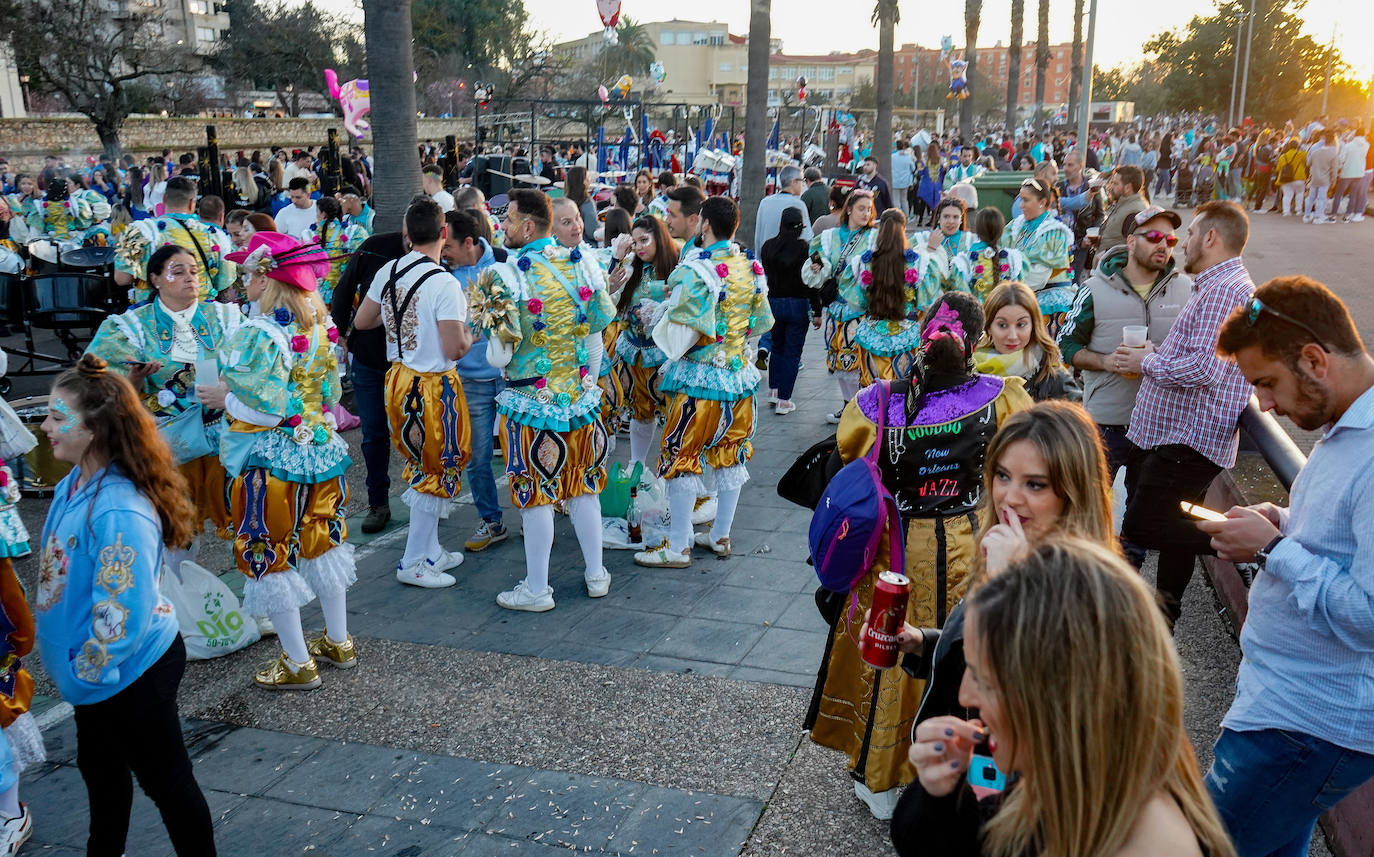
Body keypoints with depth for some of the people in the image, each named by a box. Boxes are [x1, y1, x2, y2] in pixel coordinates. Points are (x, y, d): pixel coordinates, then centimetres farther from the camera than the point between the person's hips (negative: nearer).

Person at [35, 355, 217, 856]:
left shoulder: (119, 510, -32)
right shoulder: (75, 483, -2)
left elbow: (124, 609, -29)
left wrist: (89, 670, -17)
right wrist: (72, 663, 15)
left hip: (131, 670, -10)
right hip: (95, 667, 10)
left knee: (165, 778, 9)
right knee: (100, 767, 28)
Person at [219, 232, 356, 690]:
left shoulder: (258, 334, -21)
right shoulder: (320, 326, 2)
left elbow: (266, 409, -24)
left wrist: (225, 398, -5)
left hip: (272, 461, -7)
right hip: (321, 448, 8)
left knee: (271, 558, 6)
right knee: (322, 544, 20)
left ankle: (298, 664, 14)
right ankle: (338, 642, 31)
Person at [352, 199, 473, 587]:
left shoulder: (386, 273, 0)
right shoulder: (444, 284, -21)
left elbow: (361, 321, 11)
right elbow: (454, 349, -22)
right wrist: (469, 335, -2)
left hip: (399, 378, 7)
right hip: (434, 387, -7)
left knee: (421, 468, 19)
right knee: (437, 472, 6)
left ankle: (429, 550, 30)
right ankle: (414, 562, 13)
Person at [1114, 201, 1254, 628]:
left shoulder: (1226, 290, -17)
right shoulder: (1212, 287, 19)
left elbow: (1205, 367, -28)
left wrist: (1147, 361, -13)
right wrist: (1151, 355, 8)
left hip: (1187, 441, -10)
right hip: (1169, 433, 10)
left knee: (1141, 528, -14)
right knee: (1170, 528, 17)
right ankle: (1165, 611, 29)